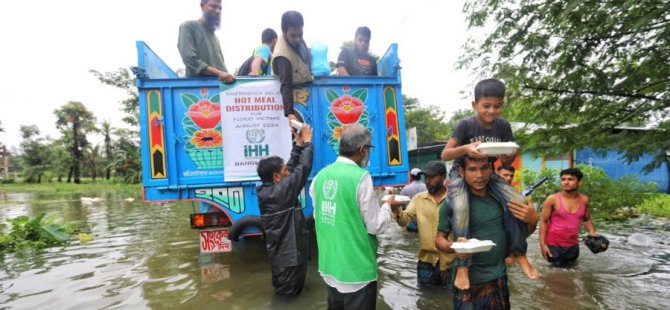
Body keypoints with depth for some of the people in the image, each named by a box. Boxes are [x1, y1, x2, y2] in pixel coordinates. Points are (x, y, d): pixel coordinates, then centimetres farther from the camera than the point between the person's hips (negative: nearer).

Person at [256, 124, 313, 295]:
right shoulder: (283, 190, -24)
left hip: (279, 253, 9)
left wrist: (298, 145, 11)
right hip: (290, 255, -8)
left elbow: (291, 169, 8)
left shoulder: (264, 190, 1)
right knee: (289, 294, 6)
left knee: (283, 290, 22)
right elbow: (303, 168, -19)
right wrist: (307, 143, -5)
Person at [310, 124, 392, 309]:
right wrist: (387, 204, 3)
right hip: (356, 270, -6)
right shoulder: (360, 177, -19)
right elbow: (376, 226, -14)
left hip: (329, 267, 6)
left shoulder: (321, 176, -1)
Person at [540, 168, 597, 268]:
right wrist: (542, 244, -14)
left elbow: (587, 219, 15)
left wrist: (592, 233, -4)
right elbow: (544, 222, -10)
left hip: (573, 245, 4)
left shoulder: (584, 200, -1)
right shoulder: (552, 199, -13)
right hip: (553, 244, -4)